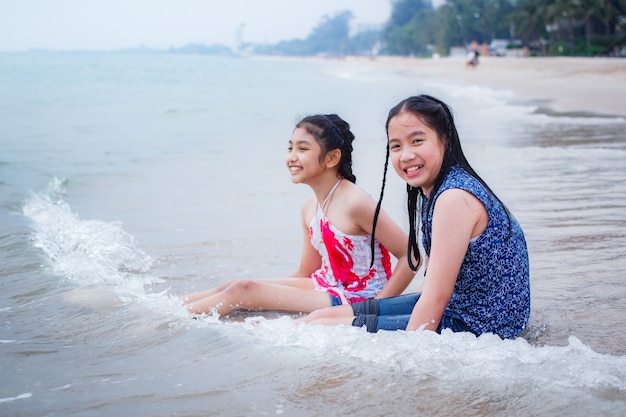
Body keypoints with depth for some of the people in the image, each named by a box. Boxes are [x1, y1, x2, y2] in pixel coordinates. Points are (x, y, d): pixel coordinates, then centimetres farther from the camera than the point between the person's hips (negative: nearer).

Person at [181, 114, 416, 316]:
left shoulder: (355, 203, -19)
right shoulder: (310, 208, 7)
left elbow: (411, 256, -19)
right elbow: (305, 273, 15)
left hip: (356, 299, -8)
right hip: (326, 287, 8)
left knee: (243, 291, -13)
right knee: (235, 286, -1)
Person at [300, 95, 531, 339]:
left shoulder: (454, 198, -23)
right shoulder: (432, 191, 7)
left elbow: (437, 297, -24)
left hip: (476, 328, -10)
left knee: (322, 329, -10)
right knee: (326, 315, 14)